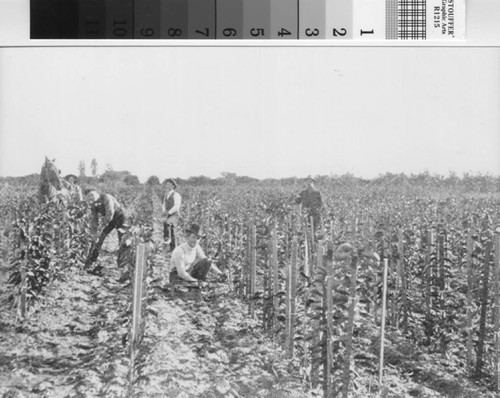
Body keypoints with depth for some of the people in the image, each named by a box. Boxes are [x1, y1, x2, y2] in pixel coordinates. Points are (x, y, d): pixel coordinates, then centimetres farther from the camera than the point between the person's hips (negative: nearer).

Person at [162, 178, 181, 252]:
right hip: (168, 215, 7)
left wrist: (169, 212, -23)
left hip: (175, 215, -7)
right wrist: (164, 211, -2)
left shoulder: (176, 195, -9)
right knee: (171, 232, 9)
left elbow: (176, 206, -17)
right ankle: (172, 248, 16)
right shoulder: (166, 194, 15)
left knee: (166, 222, -36)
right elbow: (164, 205, 19)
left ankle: (167, 238, -24)